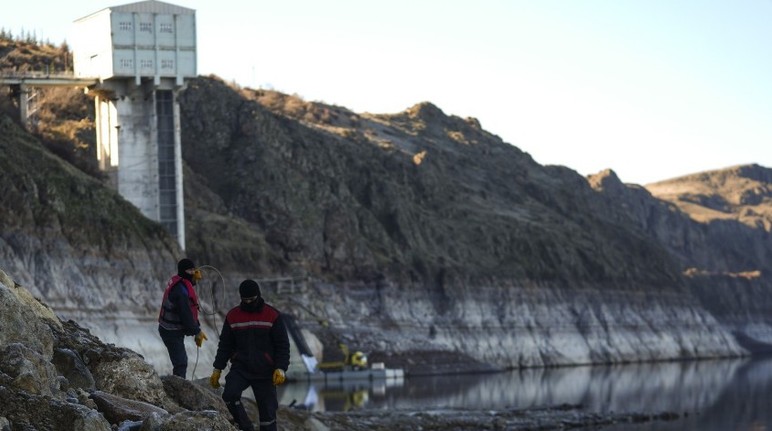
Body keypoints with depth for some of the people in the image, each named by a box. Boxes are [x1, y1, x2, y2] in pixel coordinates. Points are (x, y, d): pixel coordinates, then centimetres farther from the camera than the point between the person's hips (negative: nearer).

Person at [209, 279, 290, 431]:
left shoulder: (273, 315, -4)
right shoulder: (232, 316, 4)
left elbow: (283, 345, -4)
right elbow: (225, 345, 11)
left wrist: (281, 369, -15)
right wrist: (217, 369, 6)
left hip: (265, 373, -2)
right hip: (240, 369, 2)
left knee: (267, 411, 0)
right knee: (229, 395, -24)